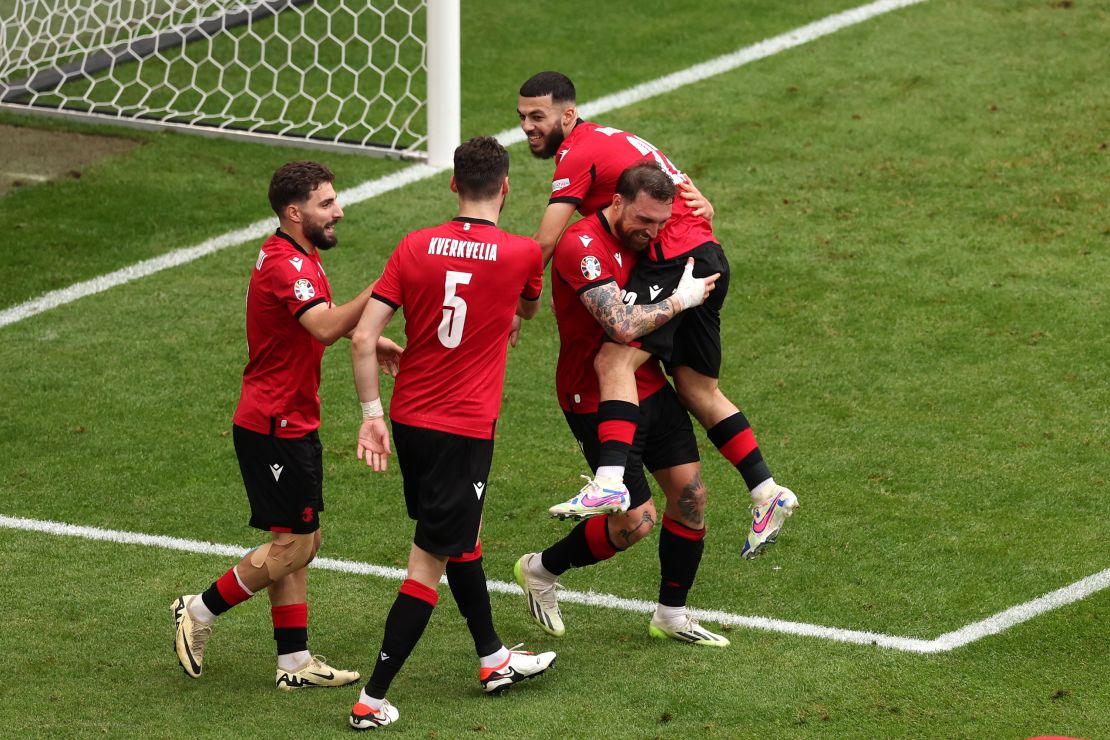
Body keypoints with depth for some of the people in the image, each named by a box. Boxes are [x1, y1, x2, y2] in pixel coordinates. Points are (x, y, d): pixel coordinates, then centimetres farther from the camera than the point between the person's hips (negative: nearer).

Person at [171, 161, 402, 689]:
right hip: (274, 428, -10)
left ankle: (294, 661, 14)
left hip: (291, 423, 10)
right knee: (293, 544, -5)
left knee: (299, 544, 11)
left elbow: (323, 322, 31)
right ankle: (201, 611, 10)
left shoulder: (300, 258, 12)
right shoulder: (286, 265, -21)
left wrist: (369, 339, 17)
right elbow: (326, 327, -38)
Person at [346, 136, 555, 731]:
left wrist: (371, 414, -1)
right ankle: (372, 700, -2)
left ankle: (493, 659, 40)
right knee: (430, 564, -1)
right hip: (464, 430, -5)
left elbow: (363, 336, -8)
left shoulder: (414, 248, -3)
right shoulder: (523, 254, -9)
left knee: (462, 535, 24)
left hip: (408, 419, 5)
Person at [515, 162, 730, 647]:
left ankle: (672, 615, 19)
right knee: (637, 520, -8)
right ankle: (541, 570, 17)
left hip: (651, 389, 8)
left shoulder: (637, 238, 4)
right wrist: (680, 299, -20)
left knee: (691, 493, 3)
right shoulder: (583, 248, -24)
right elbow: (624, 325, -32)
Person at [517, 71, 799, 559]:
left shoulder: (578, 154, -9)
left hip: (675, 258, -10)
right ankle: (767, 493, 16)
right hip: (706, 257, 10)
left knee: (614, 362, -21)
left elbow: (543, 245, -14)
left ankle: (610, 482, -35)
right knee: (697, 390, 15)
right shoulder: (604, 139, 21)